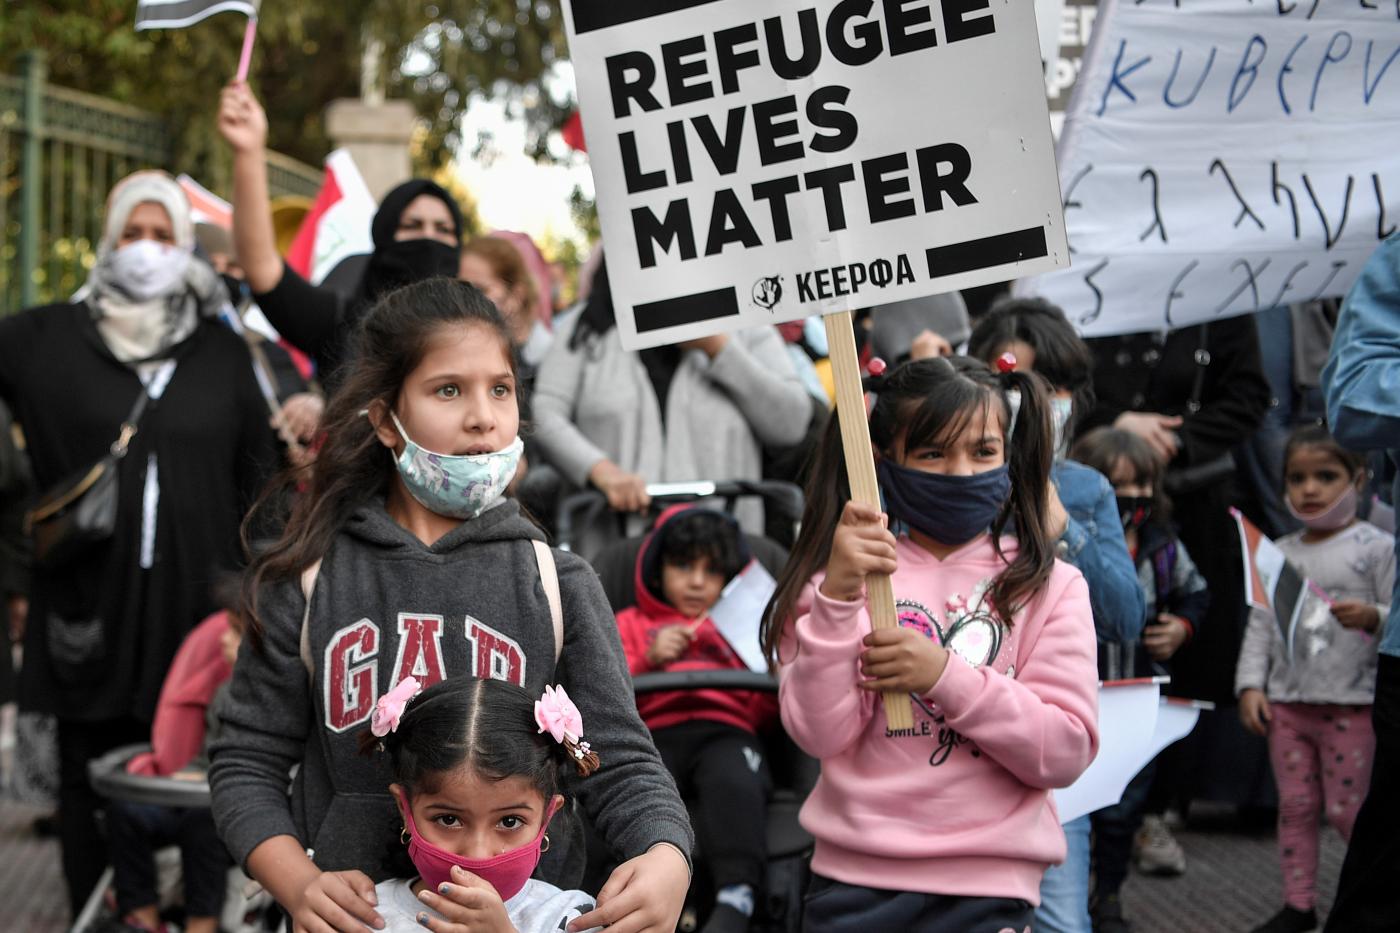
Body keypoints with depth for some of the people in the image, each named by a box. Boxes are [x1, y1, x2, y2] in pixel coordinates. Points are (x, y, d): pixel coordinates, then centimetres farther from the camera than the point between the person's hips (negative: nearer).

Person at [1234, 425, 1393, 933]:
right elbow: (1260, 624, 10)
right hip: (1287, 702, 5)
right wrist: (1251, 685, 1)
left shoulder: (1377, 547, -4)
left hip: (1352, 705, -5)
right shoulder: (1279, 554, 9)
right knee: (1295, 805, 10)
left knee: (1347, 809, -2)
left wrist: (1372, 617, -28)